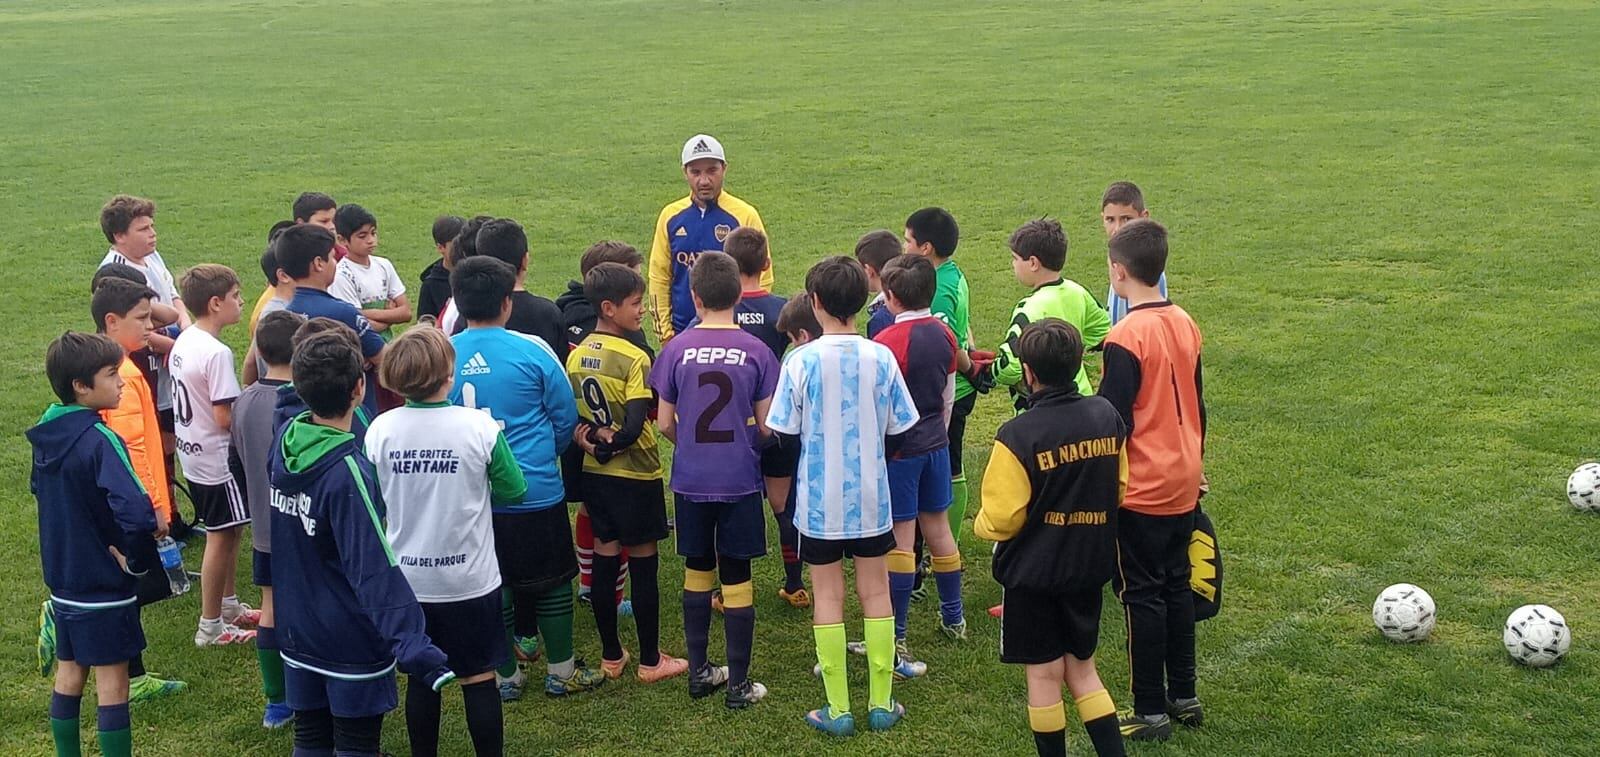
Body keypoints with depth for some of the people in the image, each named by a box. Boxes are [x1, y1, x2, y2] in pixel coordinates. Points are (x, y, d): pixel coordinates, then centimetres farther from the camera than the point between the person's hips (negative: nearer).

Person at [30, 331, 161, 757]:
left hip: (62, 580, 8)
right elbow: (136, 513, -36)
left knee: (69, 674, 18)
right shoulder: (99, 441, -24)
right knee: (112, 684, 2)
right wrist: (138, 561, -19)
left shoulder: (46, 433, 1)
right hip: (105, 585, -7)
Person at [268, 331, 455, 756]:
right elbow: (375, 572, -32)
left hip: (297, 630, 7)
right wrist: (415, 649, -34)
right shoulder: (347, 473, -28)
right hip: (351, 640, -7)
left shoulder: (285, 440, -5)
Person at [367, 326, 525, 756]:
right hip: (470, 578, -2)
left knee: (420, 677, 16)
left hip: (407, 580, 3)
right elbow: (514, 491, -5)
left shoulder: (380, 430, -10)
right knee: (479, 677, 10)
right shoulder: (480, 427, -16)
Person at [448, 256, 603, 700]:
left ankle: (505, 676, 25)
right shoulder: (531, 351, -13)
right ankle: (560, 672, 22)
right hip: (536, 492, -3)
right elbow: (566, 417, -3)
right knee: (553, 581, 13)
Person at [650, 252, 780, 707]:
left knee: (697, 571, 16)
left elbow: (665, 423, -2)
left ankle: (699, 672, 24)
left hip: (690, 480, 1)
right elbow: (766, 426, -6)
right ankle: (739, 684, 11)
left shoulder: (678, 349, -6)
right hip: (740, 480, -1)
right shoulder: (756, 351, -8)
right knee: (737, 578, 5)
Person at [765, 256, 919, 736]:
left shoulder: (802, 361, -14)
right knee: (876, 592, 13)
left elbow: (782, 432, -12)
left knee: (828, 597, 8)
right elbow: (899, 429, -1)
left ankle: (838, 710, 11)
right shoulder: (881, 358, -7)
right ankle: (882, 704, 18)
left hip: (820, 500, -2)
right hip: (871, 498, 2)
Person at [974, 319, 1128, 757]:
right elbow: (1120, 489, 7)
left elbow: (1001, 521, -19)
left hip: (1034, 573, -5)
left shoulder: (1017, 435, -22)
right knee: (1081, 668, 18)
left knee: (1044, 675, 9)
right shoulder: (1107, 416, -5)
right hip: (1090, 568, 5)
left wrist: (979, 524, 3)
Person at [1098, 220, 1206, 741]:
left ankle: (1150, 713, 8)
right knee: (1177, 587, 17)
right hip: (1183, 483, 7)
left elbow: (1113, 422, -17)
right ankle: (1183, 696, 25)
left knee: (1142, 596, 1)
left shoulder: (1126, 338, -19)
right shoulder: (1186, 326, 4)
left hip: (1140, 490, -7)